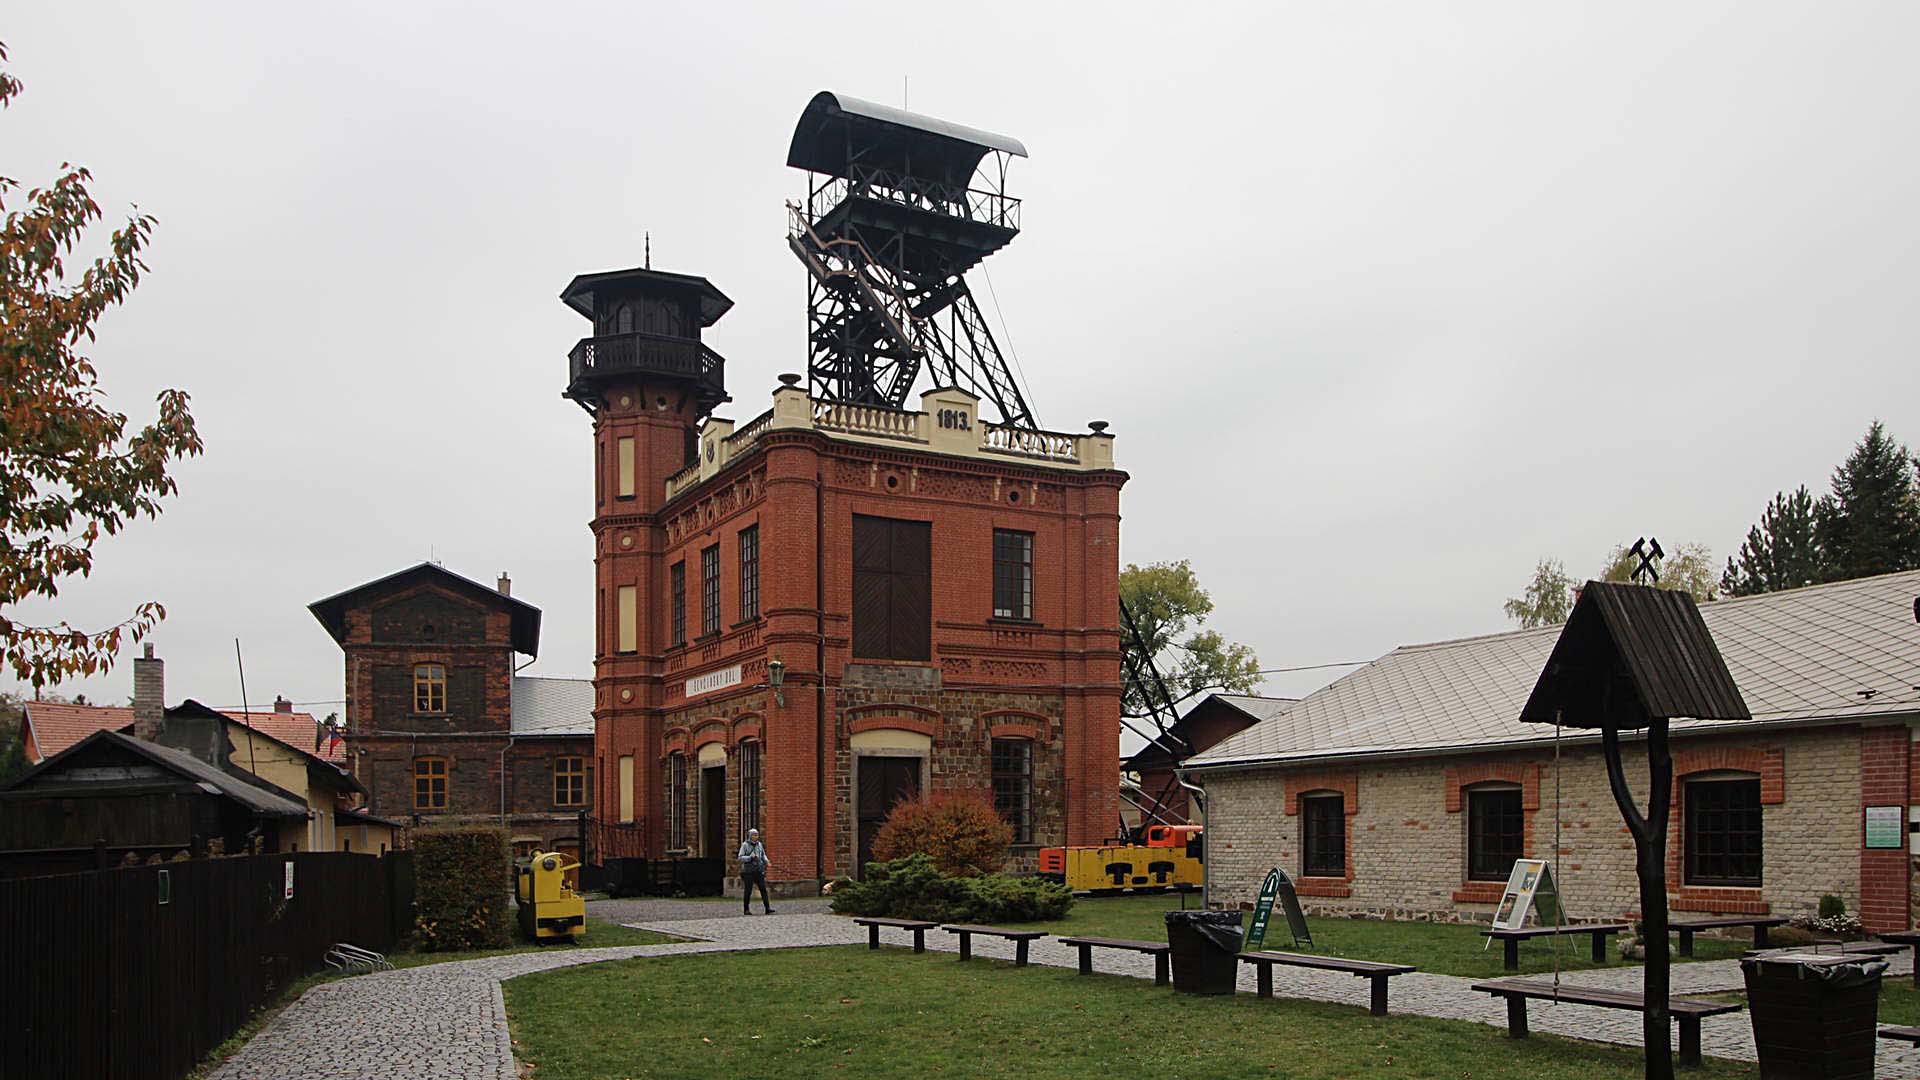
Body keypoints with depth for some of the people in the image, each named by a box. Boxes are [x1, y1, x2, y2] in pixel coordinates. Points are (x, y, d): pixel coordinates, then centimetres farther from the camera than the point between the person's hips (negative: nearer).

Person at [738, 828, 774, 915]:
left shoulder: (759, 844, 9)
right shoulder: (745, 845, -4)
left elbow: (763, 855, 17)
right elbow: (740, 858, -8)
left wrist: (766, 862, -2)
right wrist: (750, 857, -21)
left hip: (758, 870, 4)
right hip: (748, 871, -4)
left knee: (763, 888, -6)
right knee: (748, 890, 1)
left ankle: (768, 909, -10)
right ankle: (746, 910, 13)